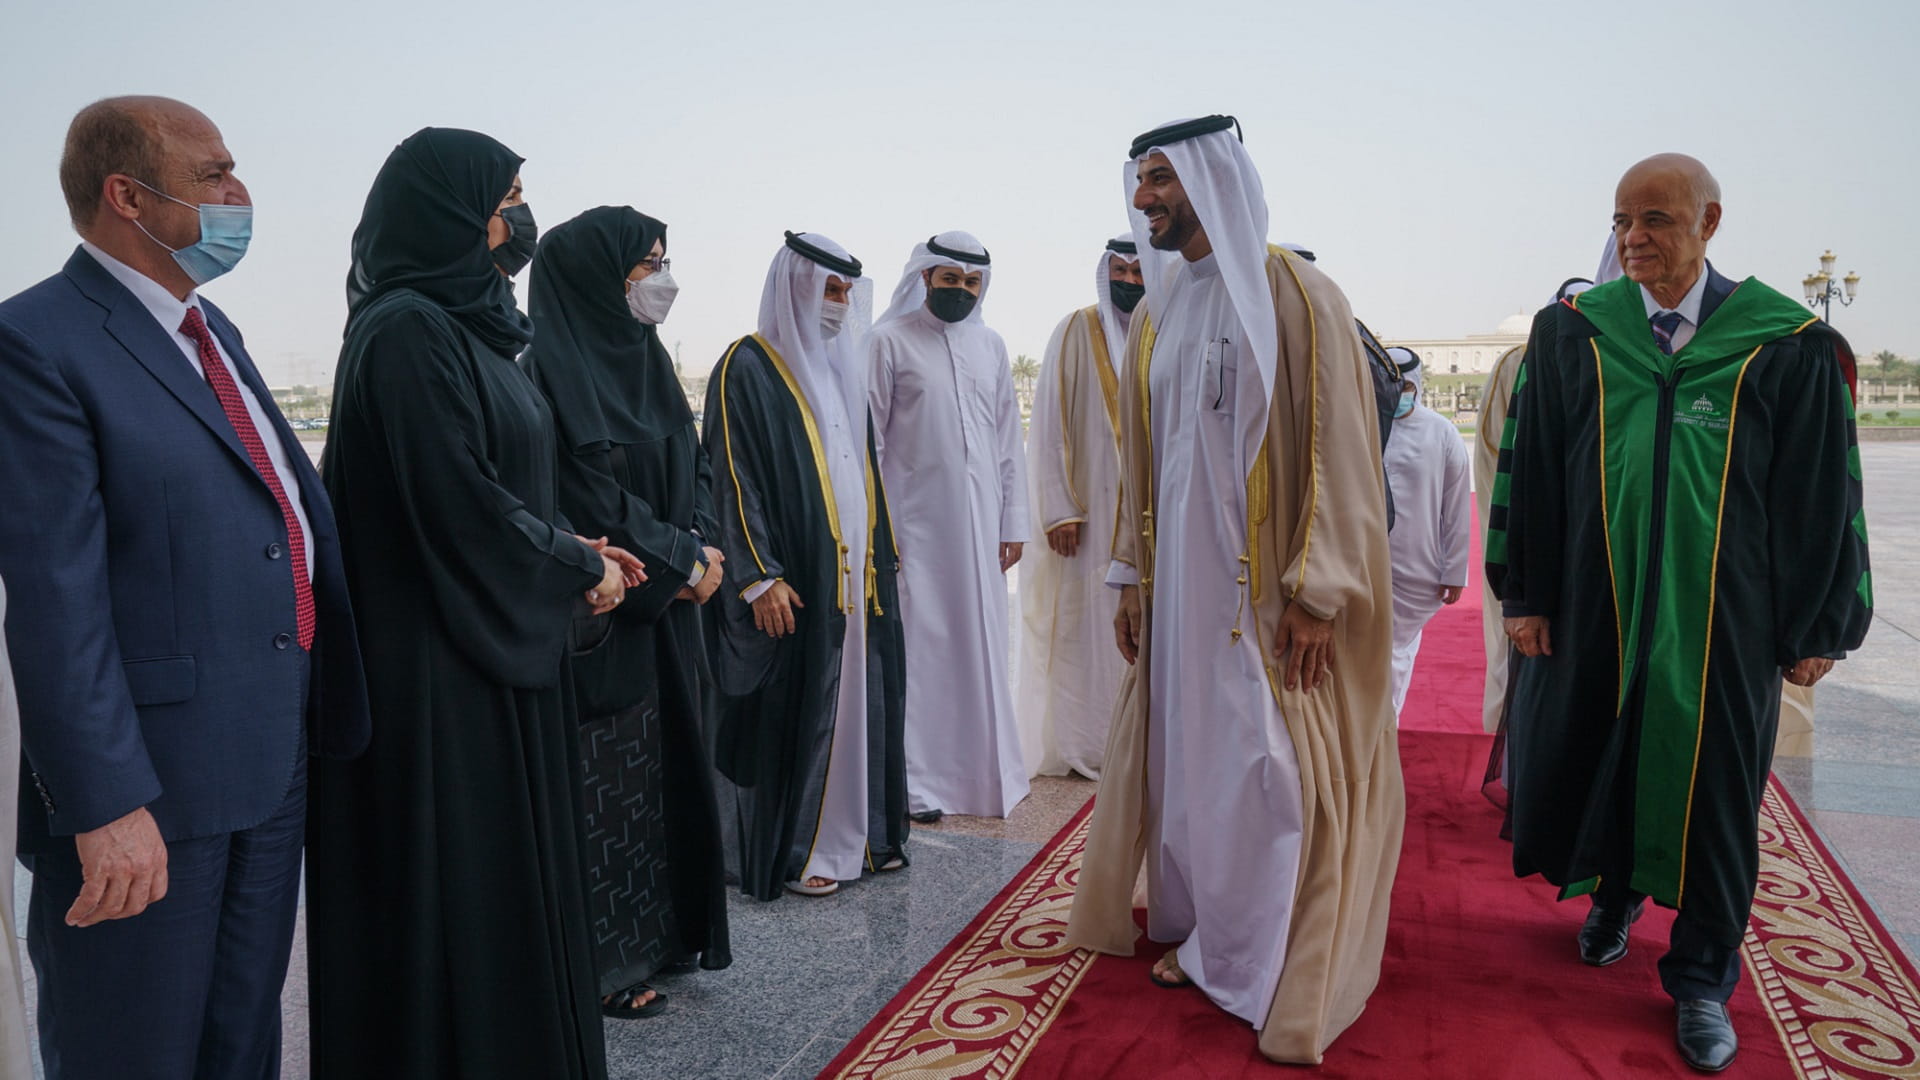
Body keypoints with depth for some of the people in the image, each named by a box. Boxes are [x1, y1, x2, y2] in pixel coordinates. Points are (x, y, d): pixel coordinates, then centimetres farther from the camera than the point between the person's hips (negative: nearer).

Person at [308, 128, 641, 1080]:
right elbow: (453, 500, -21)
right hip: (438, 656, -9)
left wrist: (573, 545, 5)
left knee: (508, 851, 17)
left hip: (498, 638, 9)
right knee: (454, 867, 3)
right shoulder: (405, 330, -16)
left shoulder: (464, 321, 12)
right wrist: (576, 568, -9)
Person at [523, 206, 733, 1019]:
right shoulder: (555, 366, -14)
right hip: (603, 613, -8)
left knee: (665, 768, 15)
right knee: (605, 782, 2)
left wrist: (704, 549, -4)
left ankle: (659, 932, 29)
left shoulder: (644, 357, 13)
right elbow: (592, 494, -19)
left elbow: (692, 467, 14)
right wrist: (681, 563, -11)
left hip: (667, 609, 9)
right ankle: (601, 964, 16)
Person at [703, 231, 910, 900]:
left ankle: (860, 831, 24)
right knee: (796, 710, 0)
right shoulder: (748, 369, -8)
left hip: (857, 575, 7)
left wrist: (883, 558, 17)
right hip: (796, 581, -7)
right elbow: (733, 479, -13)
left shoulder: (841, 368, 16)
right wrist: (760, 576, -19)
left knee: (860, 699, 11)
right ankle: (791, 852, 13)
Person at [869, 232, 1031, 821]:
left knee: (980, 644, 9)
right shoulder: (891, 341, -1)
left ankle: (982, 768, 22)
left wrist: (1013, 522, 9)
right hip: (915, 523, -4)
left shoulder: (991, 346, 12)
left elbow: (1008, 440, 13)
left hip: (980, 523, 4)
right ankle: (917, 781, 8)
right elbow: (868, 440, -3)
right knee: (919, 646, -2)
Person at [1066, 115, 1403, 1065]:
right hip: (1178, 580, 6)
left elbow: (1335, 447, -13)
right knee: (1182, 747, 11)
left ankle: (1276, 969, 16)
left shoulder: (1295, 296, -8)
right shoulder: (1156, 319, 11)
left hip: (1265, 584, -6)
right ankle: (1198, 930, 29)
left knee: (1269, 765, 0)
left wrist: (1315, 591, -17)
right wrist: (1132, 579, 12)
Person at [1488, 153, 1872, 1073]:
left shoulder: (1787, 344, -5)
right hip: (1595, 606, 2)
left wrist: (1815, 628, 0)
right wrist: (1525, 595, 2)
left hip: (1725, 617, -1)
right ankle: (1613, 895, 42)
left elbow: (1824, 496, -1)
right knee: (1592, 758, 12)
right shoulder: (1572, 333, -1)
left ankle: (1702, 978, 25)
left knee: (1711, 785, 7)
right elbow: (1531, 470, 3)